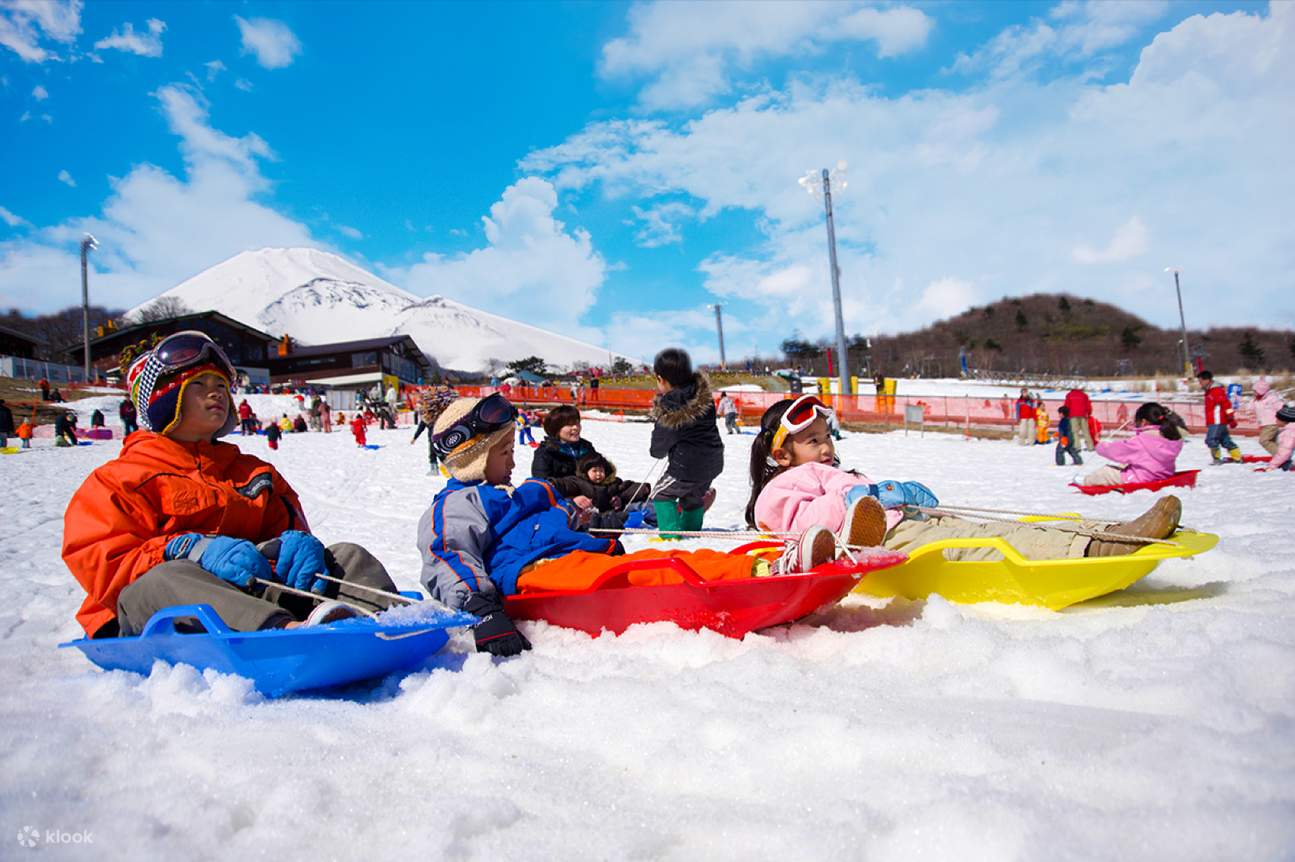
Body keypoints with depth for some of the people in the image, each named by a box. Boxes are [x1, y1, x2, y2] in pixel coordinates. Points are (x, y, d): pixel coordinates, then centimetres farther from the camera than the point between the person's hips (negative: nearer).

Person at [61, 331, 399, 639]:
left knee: (347, 555, -15)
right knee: (163, 580, -37)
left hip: (258, 596, 4)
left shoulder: (254, 472, 29)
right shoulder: (119, 481, 15)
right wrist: (193, 551, -20)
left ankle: (378, 618, -53)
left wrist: (297, 541, -9)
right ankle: (289, 630, -67)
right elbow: (103, 568, 0)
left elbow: (286, 524, 19)